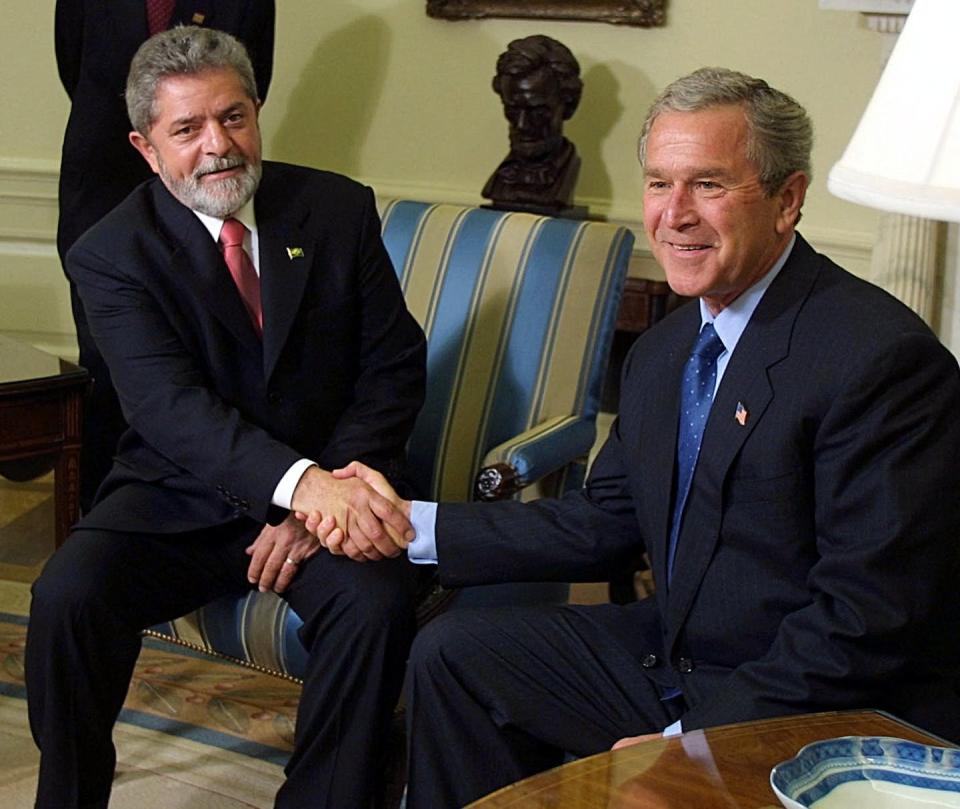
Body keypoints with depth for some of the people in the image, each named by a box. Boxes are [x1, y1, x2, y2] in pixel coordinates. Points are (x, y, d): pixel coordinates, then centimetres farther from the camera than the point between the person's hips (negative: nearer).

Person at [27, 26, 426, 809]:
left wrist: (323, 502, -16)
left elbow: (395, 367, -1)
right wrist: (304, 483, -40)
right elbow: (171, 408, -21)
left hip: (330, 484, 1)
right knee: (66, 597, -25)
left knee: (378, 603, -29)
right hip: (177, 499, 0)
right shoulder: (112, 254, -7)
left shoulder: (340, 209, 0)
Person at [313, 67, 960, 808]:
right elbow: (603, 525, 10)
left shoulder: (880, 357, -22)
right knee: (453, 654, 10)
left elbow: (869, 623, -24)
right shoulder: (664, 352, 6)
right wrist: (412, 525, 4)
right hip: (674, 657, 8)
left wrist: (691, 738, -23)